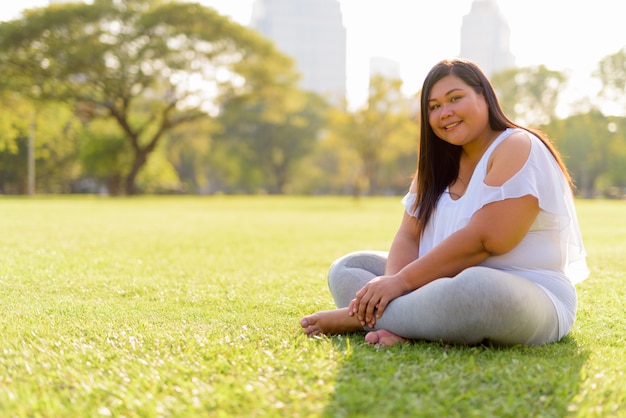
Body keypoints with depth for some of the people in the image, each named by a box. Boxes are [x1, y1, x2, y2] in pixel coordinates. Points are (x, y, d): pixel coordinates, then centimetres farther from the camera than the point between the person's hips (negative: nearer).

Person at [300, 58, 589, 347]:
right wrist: (391, 282, -17)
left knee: (477, 288, -42)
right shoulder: (439, 164, 14)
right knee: (347, 268, 5)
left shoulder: (518, 149, -11)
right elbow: (409, 236, 5)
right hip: (451, 289, 8)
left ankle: (364, 316, -22)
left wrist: (402, 281, -22)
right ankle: (400, 326, -24)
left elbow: (482, 240, -22)